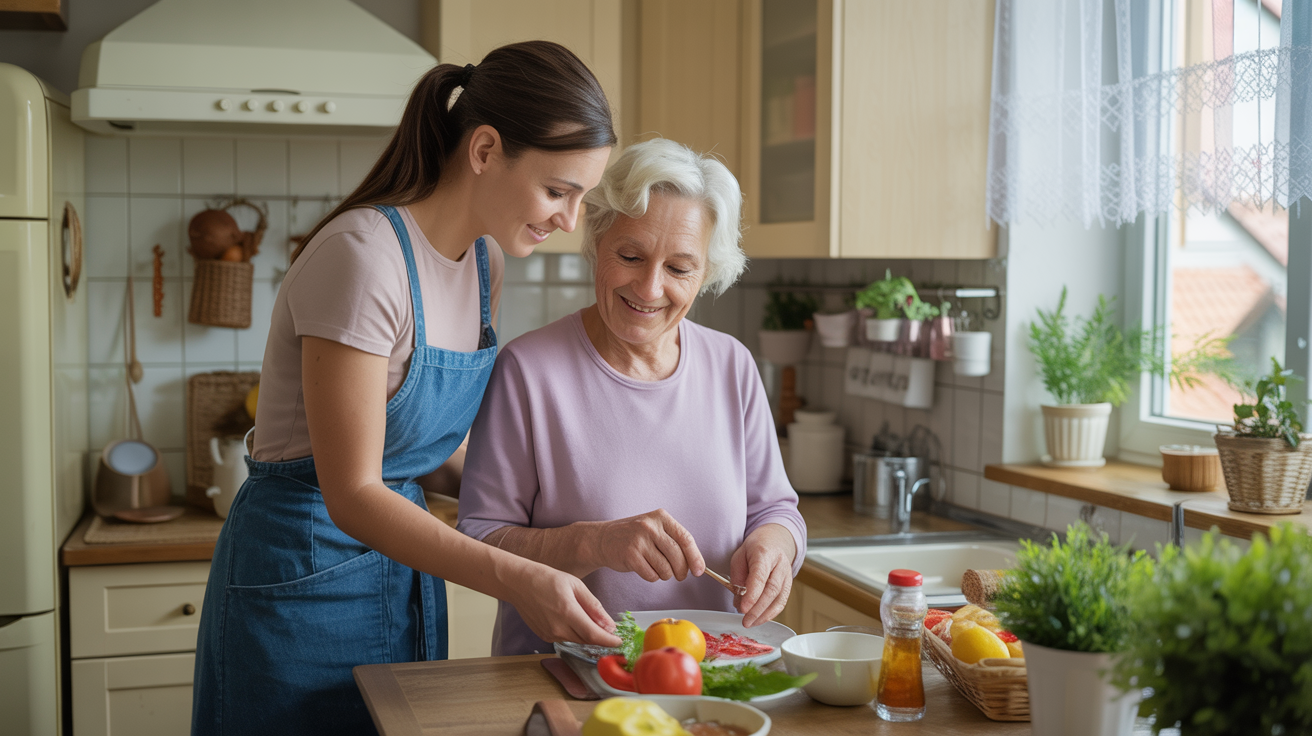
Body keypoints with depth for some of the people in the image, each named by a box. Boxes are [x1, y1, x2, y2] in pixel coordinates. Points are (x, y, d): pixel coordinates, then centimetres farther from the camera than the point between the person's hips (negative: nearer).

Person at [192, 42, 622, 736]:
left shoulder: (485, 259, 1)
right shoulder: (363, 254, -24)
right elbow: (351, 495, -25)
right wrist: (517, 578, -32)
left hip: (402, 558, 8)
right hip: (304, 571, -7)